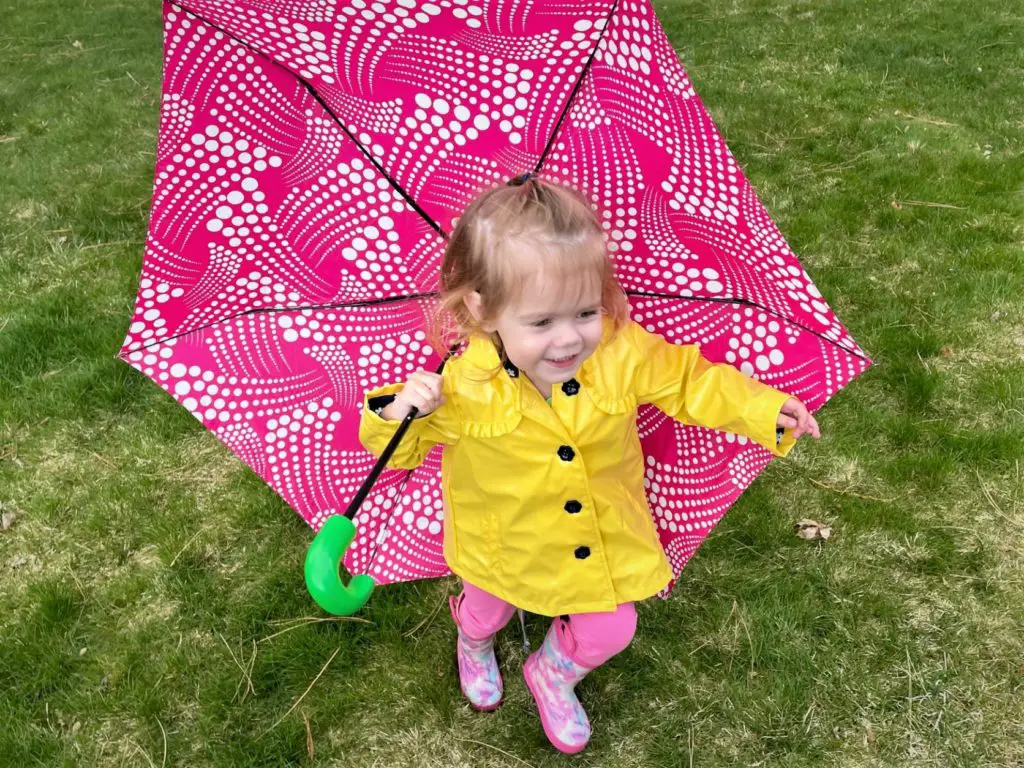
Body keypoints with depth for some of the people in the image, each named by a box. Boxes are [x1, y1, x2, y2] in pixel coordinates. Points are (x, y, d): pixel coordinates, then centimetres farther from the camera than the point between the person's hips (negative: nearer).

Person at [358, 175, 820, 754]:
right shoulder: (462, 387, -34)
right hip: (506, 546, -1)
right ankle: (474, 646, 72)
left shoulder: (626, 355, -29)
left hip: (606, 540, 1)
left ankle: (555, 675, 57)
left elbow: (690, 382, -10)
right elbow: (401, 448, -19)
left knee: (608, 632, 20)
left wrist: (764, 411, -17)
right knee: (488, 613, 31)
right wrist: (397, 412, -40)